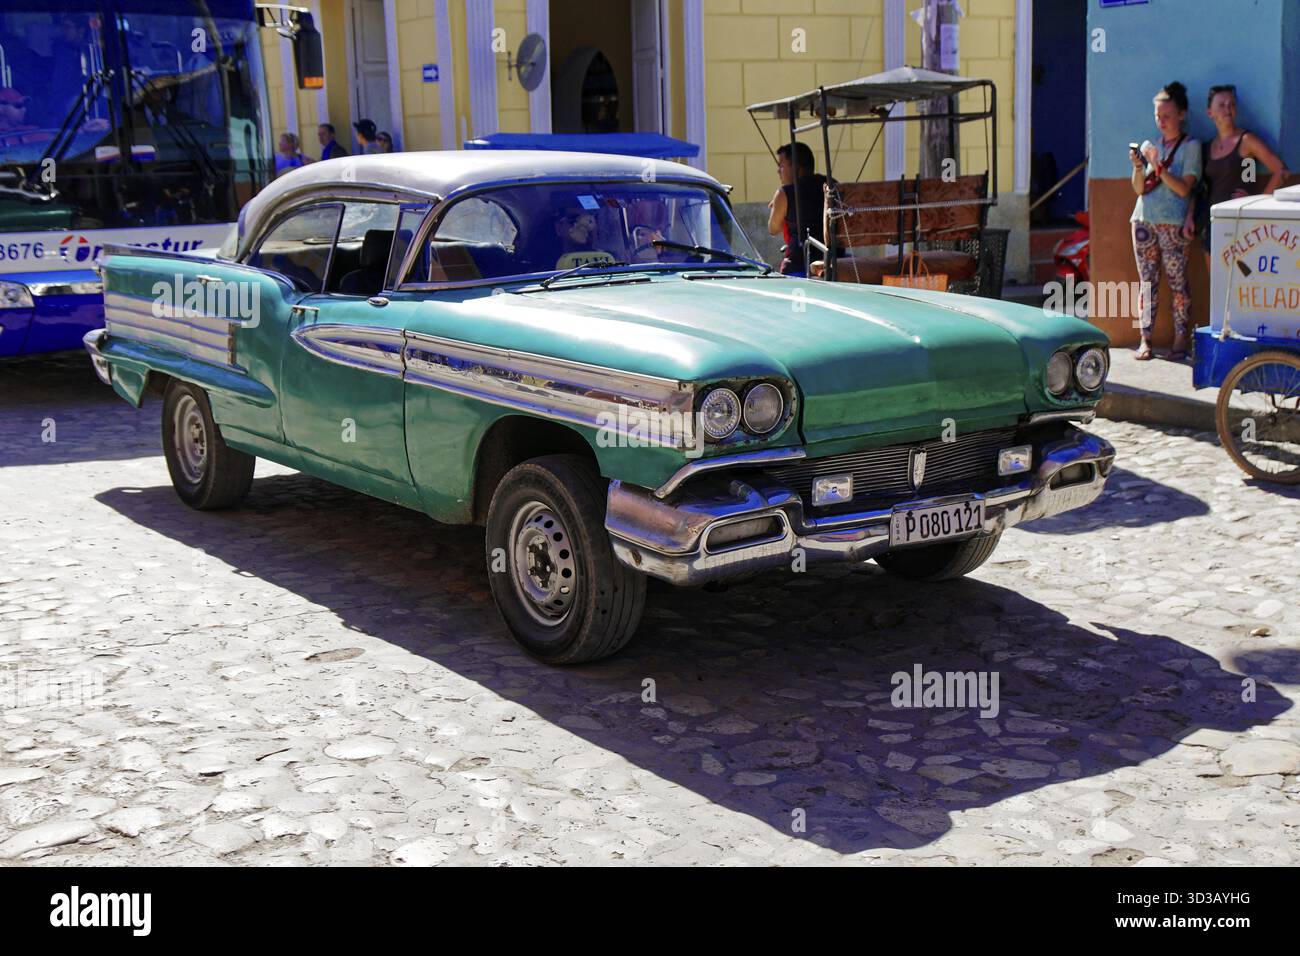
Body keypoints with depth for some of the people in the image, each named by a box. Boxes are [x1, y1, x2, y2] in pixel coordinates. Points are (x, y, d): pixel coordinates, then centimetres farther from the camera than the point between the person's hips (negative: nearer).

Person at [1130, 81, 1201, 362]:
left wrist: (1158, 167, -17)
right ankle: (1145, 339, 4)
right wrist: (1138, 166, -6)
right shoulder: (1149, 145, 15)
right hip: (1144, 220, 4)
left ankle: (1181, 339, -1)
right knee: (1148, 282, 2)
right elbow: (1139, 189, 12)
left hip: (1173, 223, -4)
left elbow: (1184, 188, -8)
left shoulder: (1190, 146, 2)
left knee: (1177, 282, -6)